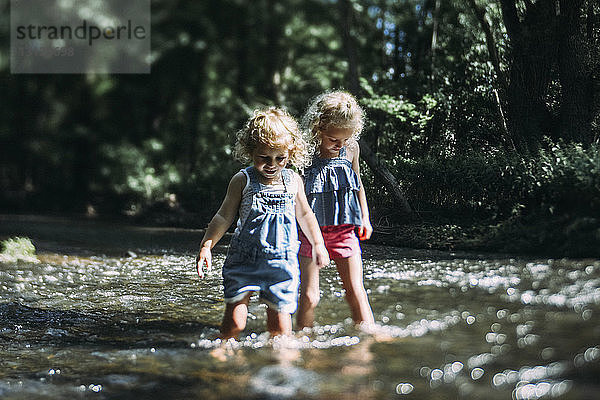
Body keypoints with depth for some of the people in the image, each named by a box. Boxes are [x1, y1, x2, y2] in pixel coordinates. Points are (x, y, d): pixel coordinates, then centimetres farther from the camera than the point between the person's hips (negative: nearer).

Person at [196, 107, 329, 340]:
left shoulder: (294, 181, 7)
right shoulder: (243, 181, -2)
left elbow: (304, 215, 21)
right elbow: (224, 217, 0)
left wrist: (318, 244, 23)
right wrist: (206, 246, -10)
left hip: (281, 262, 2)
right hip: (244, 260, -2)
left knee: (279, 326, 2)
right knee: (234, 323, -9)